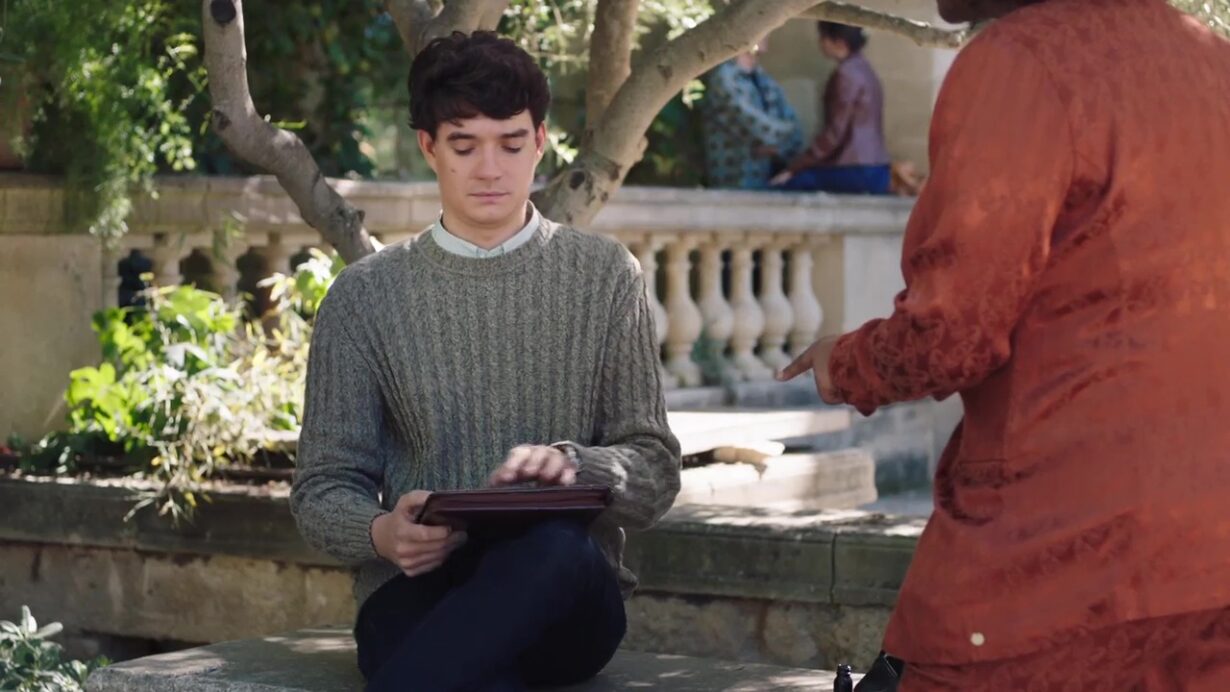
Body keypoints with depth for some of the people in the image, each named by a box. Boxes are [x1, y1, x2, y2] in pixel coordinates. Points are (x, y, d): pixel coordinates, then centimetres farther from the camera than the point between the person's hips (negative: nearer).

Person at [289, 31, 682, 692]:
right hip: (416, 590, -2)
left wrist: (572, 465, -16)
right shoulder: (365, 295, 10)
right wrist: (381, 533, -15)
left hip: (564, 597, 2)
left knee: (554, 546, -38)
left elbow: (655, 471, 8)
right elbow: (322, 489, 10)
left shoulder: (604, 275, 11)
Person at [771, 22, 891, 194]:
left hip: (856, 171, -10)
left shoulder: (847, 73, -10)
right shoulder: (862, 69, 18)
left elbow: (834, 133, -14)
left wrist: (793, 168, -11)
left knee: (781, 186, -13)